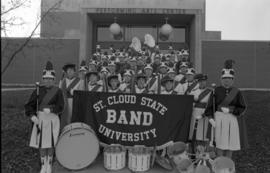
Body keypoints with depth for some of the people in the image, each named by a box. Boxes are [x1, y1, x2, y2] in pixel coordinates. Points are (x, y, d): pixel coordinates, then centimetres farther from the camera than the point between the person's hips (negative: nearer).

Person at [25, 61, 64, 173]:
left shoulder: (58, 91, -2)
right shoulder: (38, 90, 4)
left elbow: (60, 107, -9)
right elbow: (29, 105, 2)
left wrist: (50, 109, -24)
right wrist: (32, 116, -13)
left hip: (52, 120, -2)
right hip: (40, 119, 2)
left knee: (50, 144, 7)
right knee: (41, 144, 8)